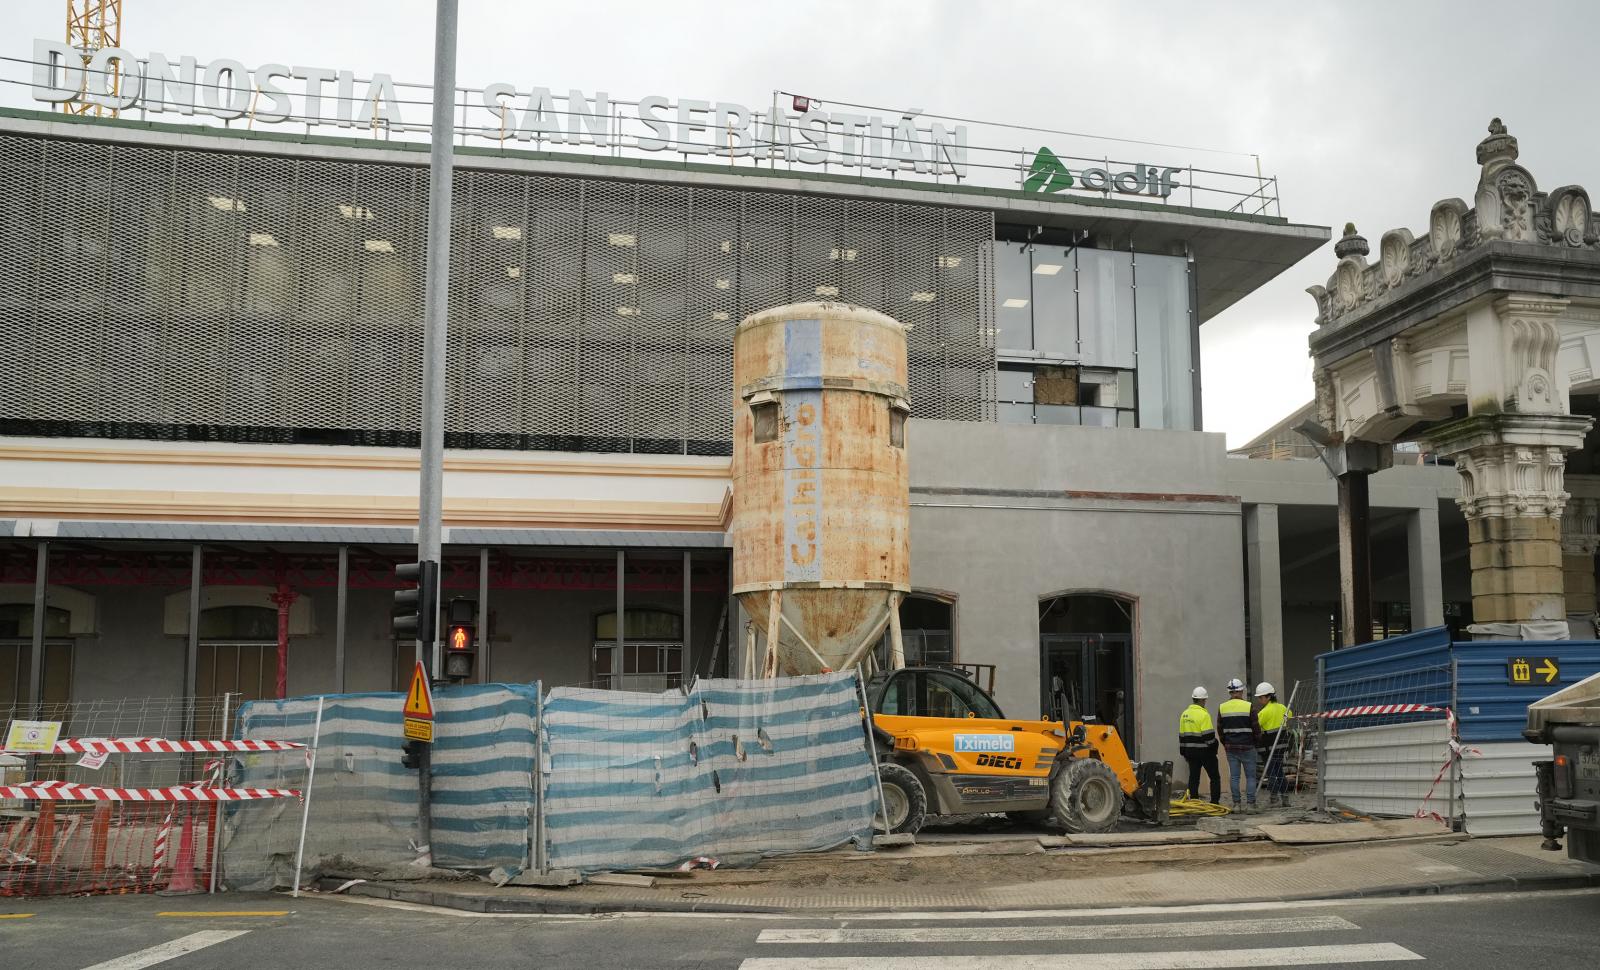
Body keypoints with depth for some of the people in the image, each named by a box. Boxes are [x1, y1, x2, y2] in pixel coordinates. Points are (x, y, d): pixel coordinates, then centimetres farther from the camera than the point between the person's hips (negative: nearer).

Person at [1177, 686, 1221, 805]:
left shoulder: (1185, 714, 8)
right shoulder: (1204, 714, -15)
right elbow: (1209, 735, -18)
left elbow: (1181, 735, 13)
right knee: (1215, 777, 4)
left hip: (1190, 751, 6)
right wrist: (1213, 748, -5)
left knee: (1193, 778, 10)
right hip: (1204, 751, -6)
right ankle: (1215, 802, 1)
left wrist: (1184, 752, 19)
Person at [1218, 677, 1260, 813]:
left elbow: (1220, 729, 9)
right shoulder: (1249, 707, -8)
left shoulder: (1222, 708, 4)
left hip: (1230, 747, 3)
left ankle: (1236, 804, 7)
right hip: (1247, 747, -3)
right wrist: (1258, 744, 9)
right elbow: (1256, 728, -5)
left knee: (1234, 776, 6)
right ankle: (1250, 804, -2)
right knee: (1250, 776, 3)